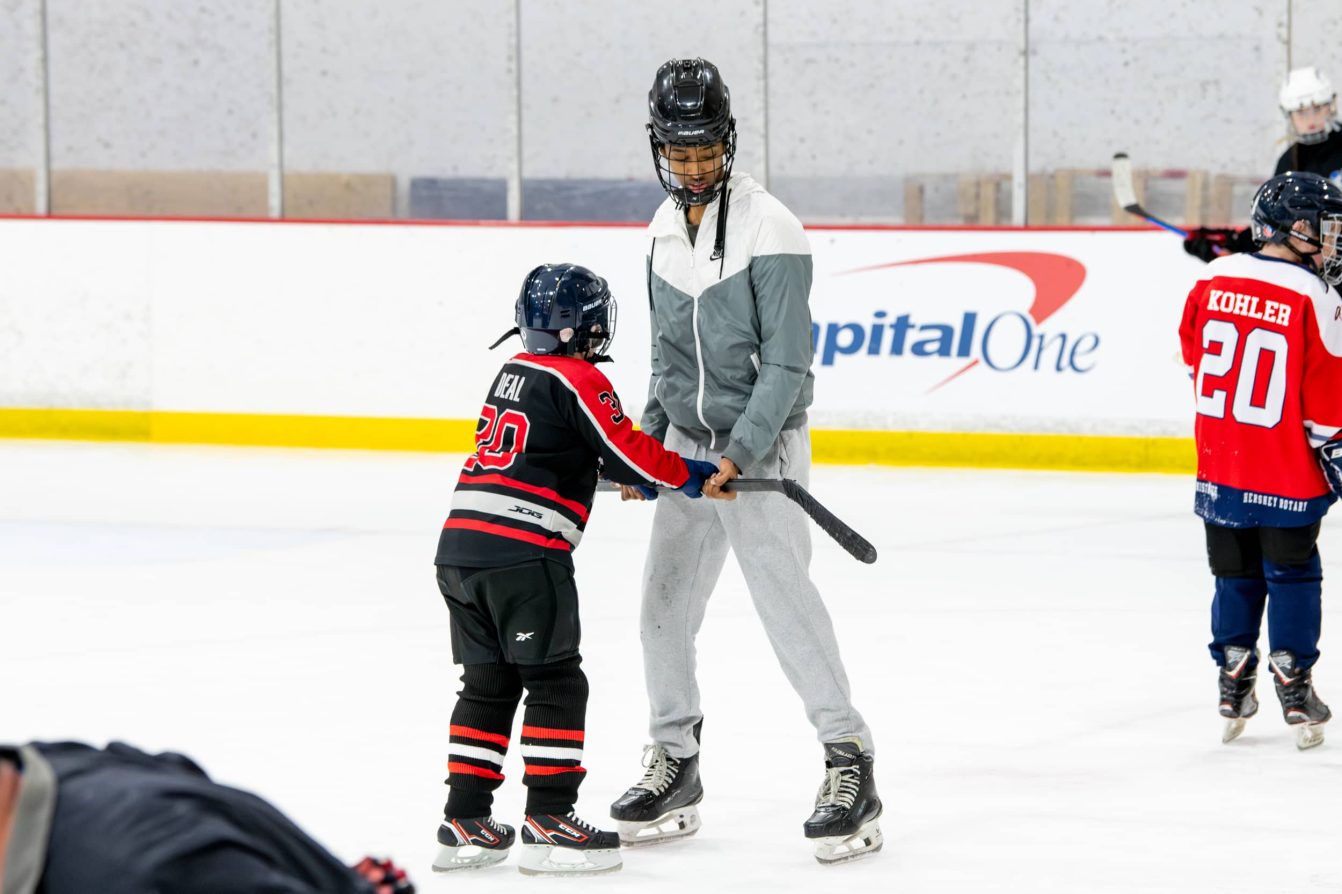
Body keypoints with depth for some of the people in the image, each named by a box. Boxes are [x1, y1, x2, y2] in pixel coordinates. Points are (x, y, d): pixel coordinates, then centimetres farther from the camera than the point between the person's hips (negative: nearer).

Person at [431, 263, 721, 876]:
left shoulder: (514, 372, 21)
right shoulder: (579, 381, -4)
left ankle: (464, 823, 15)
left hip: (459, 544, 8)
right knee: (555, 684, -1)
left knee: (488, 684, 15)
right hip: (523, 551, -8)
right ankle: (549, 822, -4)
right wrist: (694, 476, 9)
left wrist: (624, 472, 28)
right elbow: (629, 457, -5)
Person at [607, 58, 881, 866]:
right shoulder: (666, 227, 8)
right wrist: (648, 440, 13)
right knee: (666, 601, 8)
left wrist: (742, 453, -24)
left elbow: (786, 361, -17)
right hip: (688, 442, 7)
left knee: (785, 599, -14)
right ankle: (675, 765, 21)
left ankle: (850, 762, -9)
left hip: (762, 443, -7)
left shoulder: (769, 230, -15)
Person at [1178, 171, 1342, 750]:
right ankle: (1294, 694, 7)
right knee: (1293, 576, 8)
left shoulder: (1213, 280, -1)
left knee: (1235, 576, 16)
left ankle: (1233, 693, 19)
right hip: (1286, 473, -4)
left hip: (1219, 466, 4)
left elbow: (1192, 348, 15)